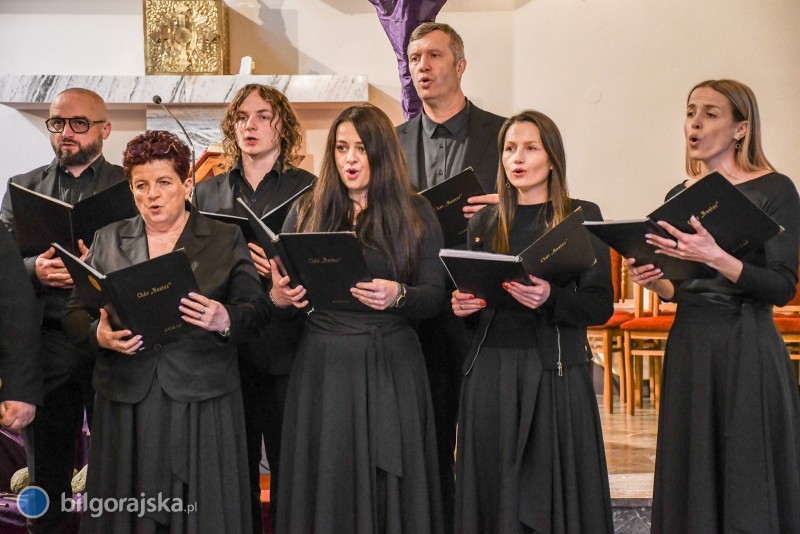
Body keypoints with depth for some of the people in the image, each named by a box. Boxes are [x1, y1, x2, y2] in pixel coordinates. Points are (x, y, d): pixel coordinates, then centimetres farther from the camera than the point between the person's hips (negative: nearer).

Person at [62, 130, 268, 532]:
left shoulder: (226, 240, 6)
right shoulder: (108, 240, 12)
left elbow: (255, 310, 1)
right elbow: (75, 313, 9)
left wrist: (225, 321, -21)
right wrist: (99, 334, -12)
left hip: (202, 403, -1)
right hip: (126, 402, 2)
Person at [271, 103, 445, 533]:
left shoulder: (416, 213, 6)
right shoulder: (306, 212, 9)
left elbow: (435, 295, 0)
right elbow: (281, 291, 9)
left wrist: (397, 296, -20)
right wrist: (278, 297, -14)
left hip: (392, 367, -1)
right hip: (323, 365, 1)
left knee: (391, 485, 3)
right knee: (327, 488, 4)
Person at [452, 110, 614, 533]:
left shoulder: (582, 217, 3)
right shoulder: (484, 223, 13)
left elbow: (601, 305, -3)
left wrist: (551, 299, -20)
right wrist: (461, 305, -2)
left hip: (555, 371, -3)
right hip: (490, 372, 3)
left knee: (551, 489, -2)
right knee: (493, 492, 4)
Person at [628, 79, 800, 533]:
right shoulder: (679, 196, 11)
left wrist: (715, 257, -25)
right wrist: (655, 280, -3)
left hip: (747, 352, -5)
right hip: (689, 347, 5)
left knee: (746, 490, 0)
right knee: (692, 484, 9)